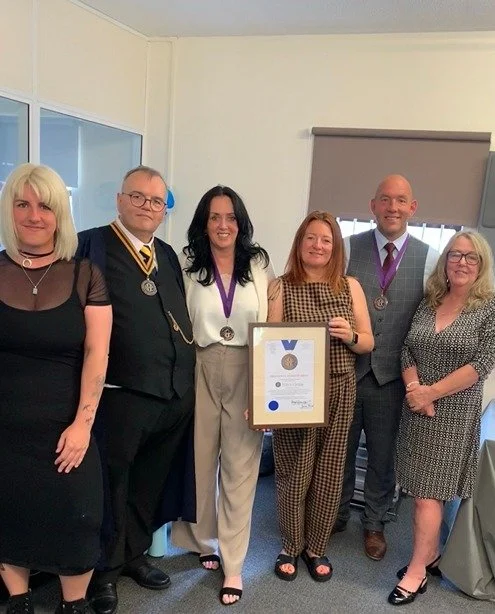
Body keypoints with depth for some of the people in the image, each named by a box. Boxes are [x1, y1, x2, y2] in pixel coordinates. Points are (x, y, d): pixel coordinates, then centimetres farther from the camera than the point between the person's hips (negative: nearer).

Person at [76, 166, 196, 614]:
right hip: (122, 392, -6)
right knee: (113, 485, 12)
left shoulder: (168, 255, 14)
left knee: (150, 484, 21)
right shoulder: (92, 245, -7)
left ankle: (134, 554, 43)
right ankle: (104, 569, 34)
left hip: (176, 394, 6)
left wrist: (186, 376, 9)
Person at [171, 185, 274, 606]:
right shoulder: (188, 264, 3)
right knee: (200, 460, 12)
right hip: (200, 373, 0)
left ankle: (234, 566, 17)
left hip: (246, 375, 0)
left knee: (240, 467, 4)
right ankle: (204, 540, 37)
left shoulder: (260, 264, 4)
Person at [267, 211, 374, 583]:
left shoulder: (350, 287, 5)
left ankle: (317, 548, 33)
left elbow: (368, 343, 9)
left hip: (339, 392, 3)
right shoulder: (281, 287, -2)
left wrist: (350, 336, -13)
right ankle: (291, 547, 31)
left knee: (329, 473, 11)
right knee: (294, 473, 7)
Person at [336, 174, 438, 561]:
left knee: (383, 454, 16)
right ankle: (337, 514, 39)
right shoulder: (348, 248, -3)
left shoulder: (428, 259, -1)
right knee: (340, 449, 15)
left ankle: (375, 523, 38)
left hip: (392, 376, 0)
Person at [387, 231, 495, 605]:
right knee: (425, 488, 13)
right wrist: (414, 390, -12)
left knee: (428, 492, -1)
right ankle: (431, 553, 30)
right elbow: (407, 351, 4)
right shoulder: (428, 303, 6)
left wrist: (431, 393, -14)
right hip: (417, 408, 4)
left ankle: (417, 571, 12)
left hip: (454, 413, -4)